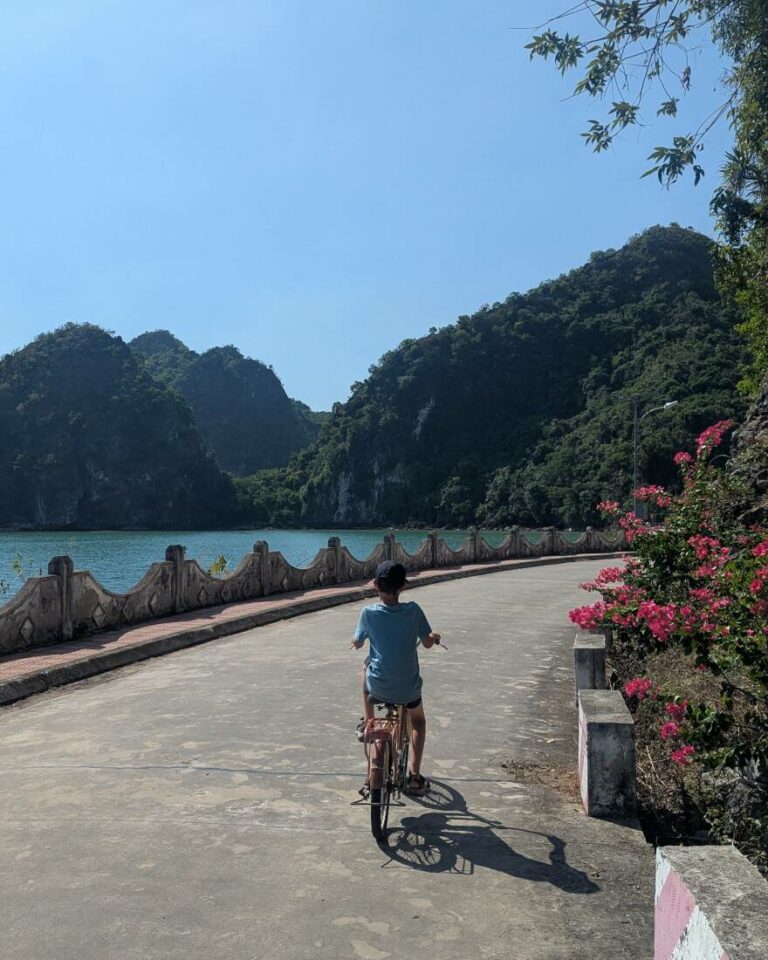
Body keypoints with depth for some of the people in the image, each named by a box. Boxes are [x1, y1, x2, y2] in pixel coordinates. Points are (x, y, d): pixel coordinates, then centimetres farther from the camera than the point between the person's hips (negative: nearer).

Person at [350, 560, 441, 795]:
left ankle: (367, 722, 36)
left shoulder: (369, 613, -12)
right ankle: (414, 775, 21)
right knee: (418, 721, 31)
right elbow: (427, 643, 0)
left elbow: (357, 643, 3)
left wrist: (357, 640, 25)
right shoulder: (413, 610, -11)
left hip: (378, 687, 0)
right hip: (408, 688, 0)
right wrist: (435, 636, 22)